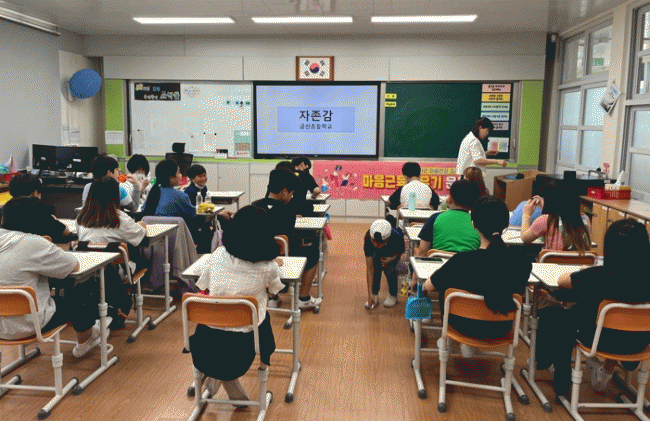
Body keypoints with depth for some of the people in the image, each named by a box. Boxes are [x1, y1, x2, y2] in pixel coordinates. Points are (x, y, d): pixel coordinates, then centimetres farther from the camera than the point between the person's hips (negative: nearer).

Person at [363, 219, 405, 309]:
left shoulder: (397, 238, -40)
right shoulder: (368, 239, -38)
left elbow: (400, 252, -13)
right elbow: (369, 269, -35)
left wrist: (392, 259, -35)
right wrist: (370, 293, -37)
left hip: (392, 254, -1)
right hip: (377, 253, 1)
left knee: (390, 270, -23)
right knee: (375, 267, -23)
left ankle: (393, 295, 2)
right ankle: (374, 295, -3)